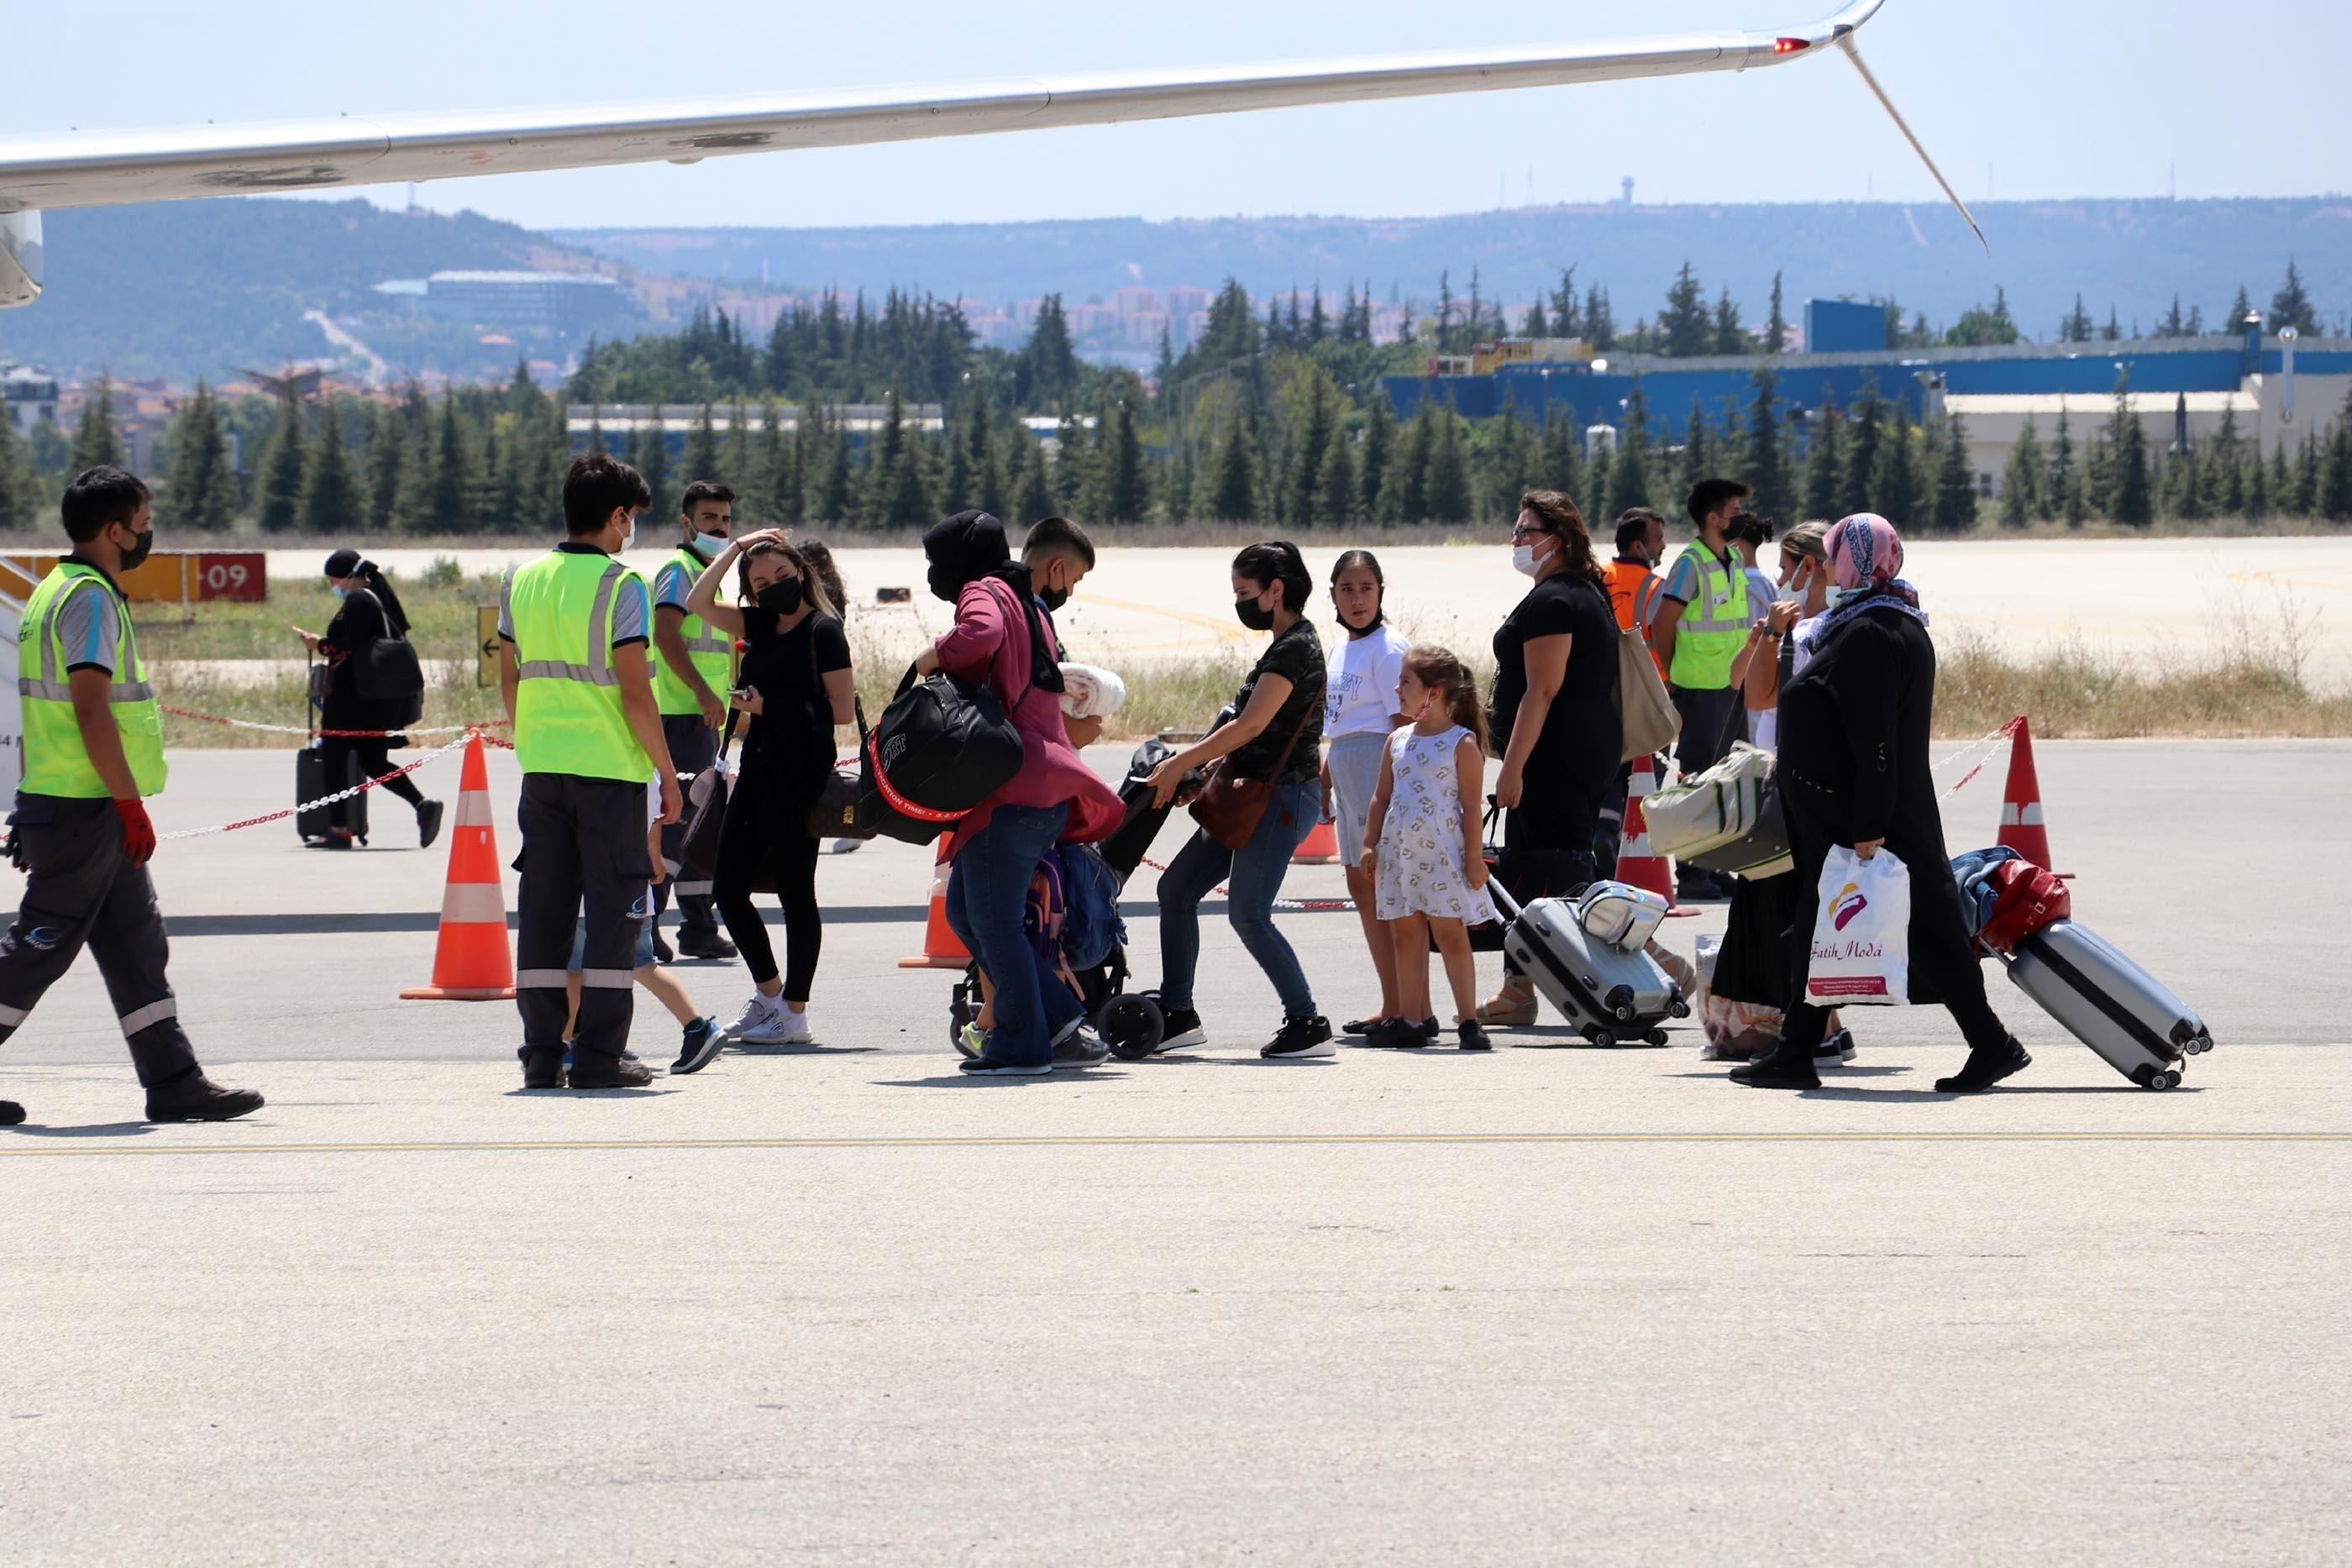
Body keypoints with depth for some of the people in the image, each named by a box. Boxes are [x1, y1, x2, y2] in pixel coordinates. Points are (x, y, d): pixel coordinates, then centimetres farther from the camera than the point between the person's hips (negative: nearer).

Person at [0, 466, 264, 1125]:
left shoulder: (62, 590, 17)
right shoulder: (90, 599, -14)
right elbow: (91, 710, -21)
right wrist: (130, 804, -20)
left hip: (81, 812, 10)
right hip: (84, 809, -10)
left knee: (136, 943, 8)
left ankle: (173, 1080, 8)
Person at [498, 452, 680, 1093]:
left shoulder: (522, 581, 8)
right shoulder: (619, 585, -10)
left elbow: (509, 681, 13)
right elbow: (634, 691, -13)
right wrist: (667, 773, -6)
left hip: (542, 768, 5)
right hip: (608, 767, -5)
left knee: (543, 908, 9)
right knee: (613, 908, 1)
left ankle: (541, 1052, 9)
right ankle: (598, 1055, -1)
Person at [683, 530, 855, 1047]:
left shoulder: (823, 630, -6)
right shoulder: (760, 626, 14)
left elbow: (842, 710, -9)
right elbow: (698, 602, 7)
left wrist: (769, 709, -10)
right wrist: (737, 547, 7)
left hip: (801, 776, -8)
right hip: (757, 770, 8)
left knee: (794, 891, -2)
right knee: (728, 887, 9)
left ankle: (794, 1014, 5)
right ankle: (768, 991, 26)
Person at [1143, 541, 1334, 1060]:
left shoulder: (1295, 649, -14)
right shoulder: (1287, 645, 17)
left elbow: (1250, 726, -20)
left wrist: (1180, 764, -16)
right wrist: (1201, 768, 13)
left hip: (1283, 795, -11)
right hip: (1256, 793, 11)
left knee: (1248, 913, -13)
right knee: (1177, 888, 10)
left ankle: (1308, 1023, -8)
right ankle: (1177, 1014, 15)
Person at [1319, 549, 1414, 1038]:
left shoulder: (1388, 647, -11)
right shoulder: (1341, 645, 16)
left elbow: (1403, 722, -15)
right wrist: (1323, 784, 22)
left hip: (1380, 764, -10)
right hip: (1346, 768, 10)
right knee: (1361, 887, 11)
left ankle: (1405, 1006, -7)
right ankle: (1393, 1006, 16)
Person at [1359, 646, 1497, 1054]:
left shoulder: (1462, 744, -6)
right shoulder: (1397, 742, 11)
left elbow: (1471, 806, -7)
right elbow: (1382, 798, 16)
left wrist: (1474, 858, -10)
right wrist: (1370, 844, 10)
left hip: (1442, 851, -6)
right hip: (1399, 849, 6)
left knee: (1450, 932, -4)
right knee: (1405, 934, 6)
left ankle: (1468, 1021, -1)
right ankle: (1411, 1020, 11)